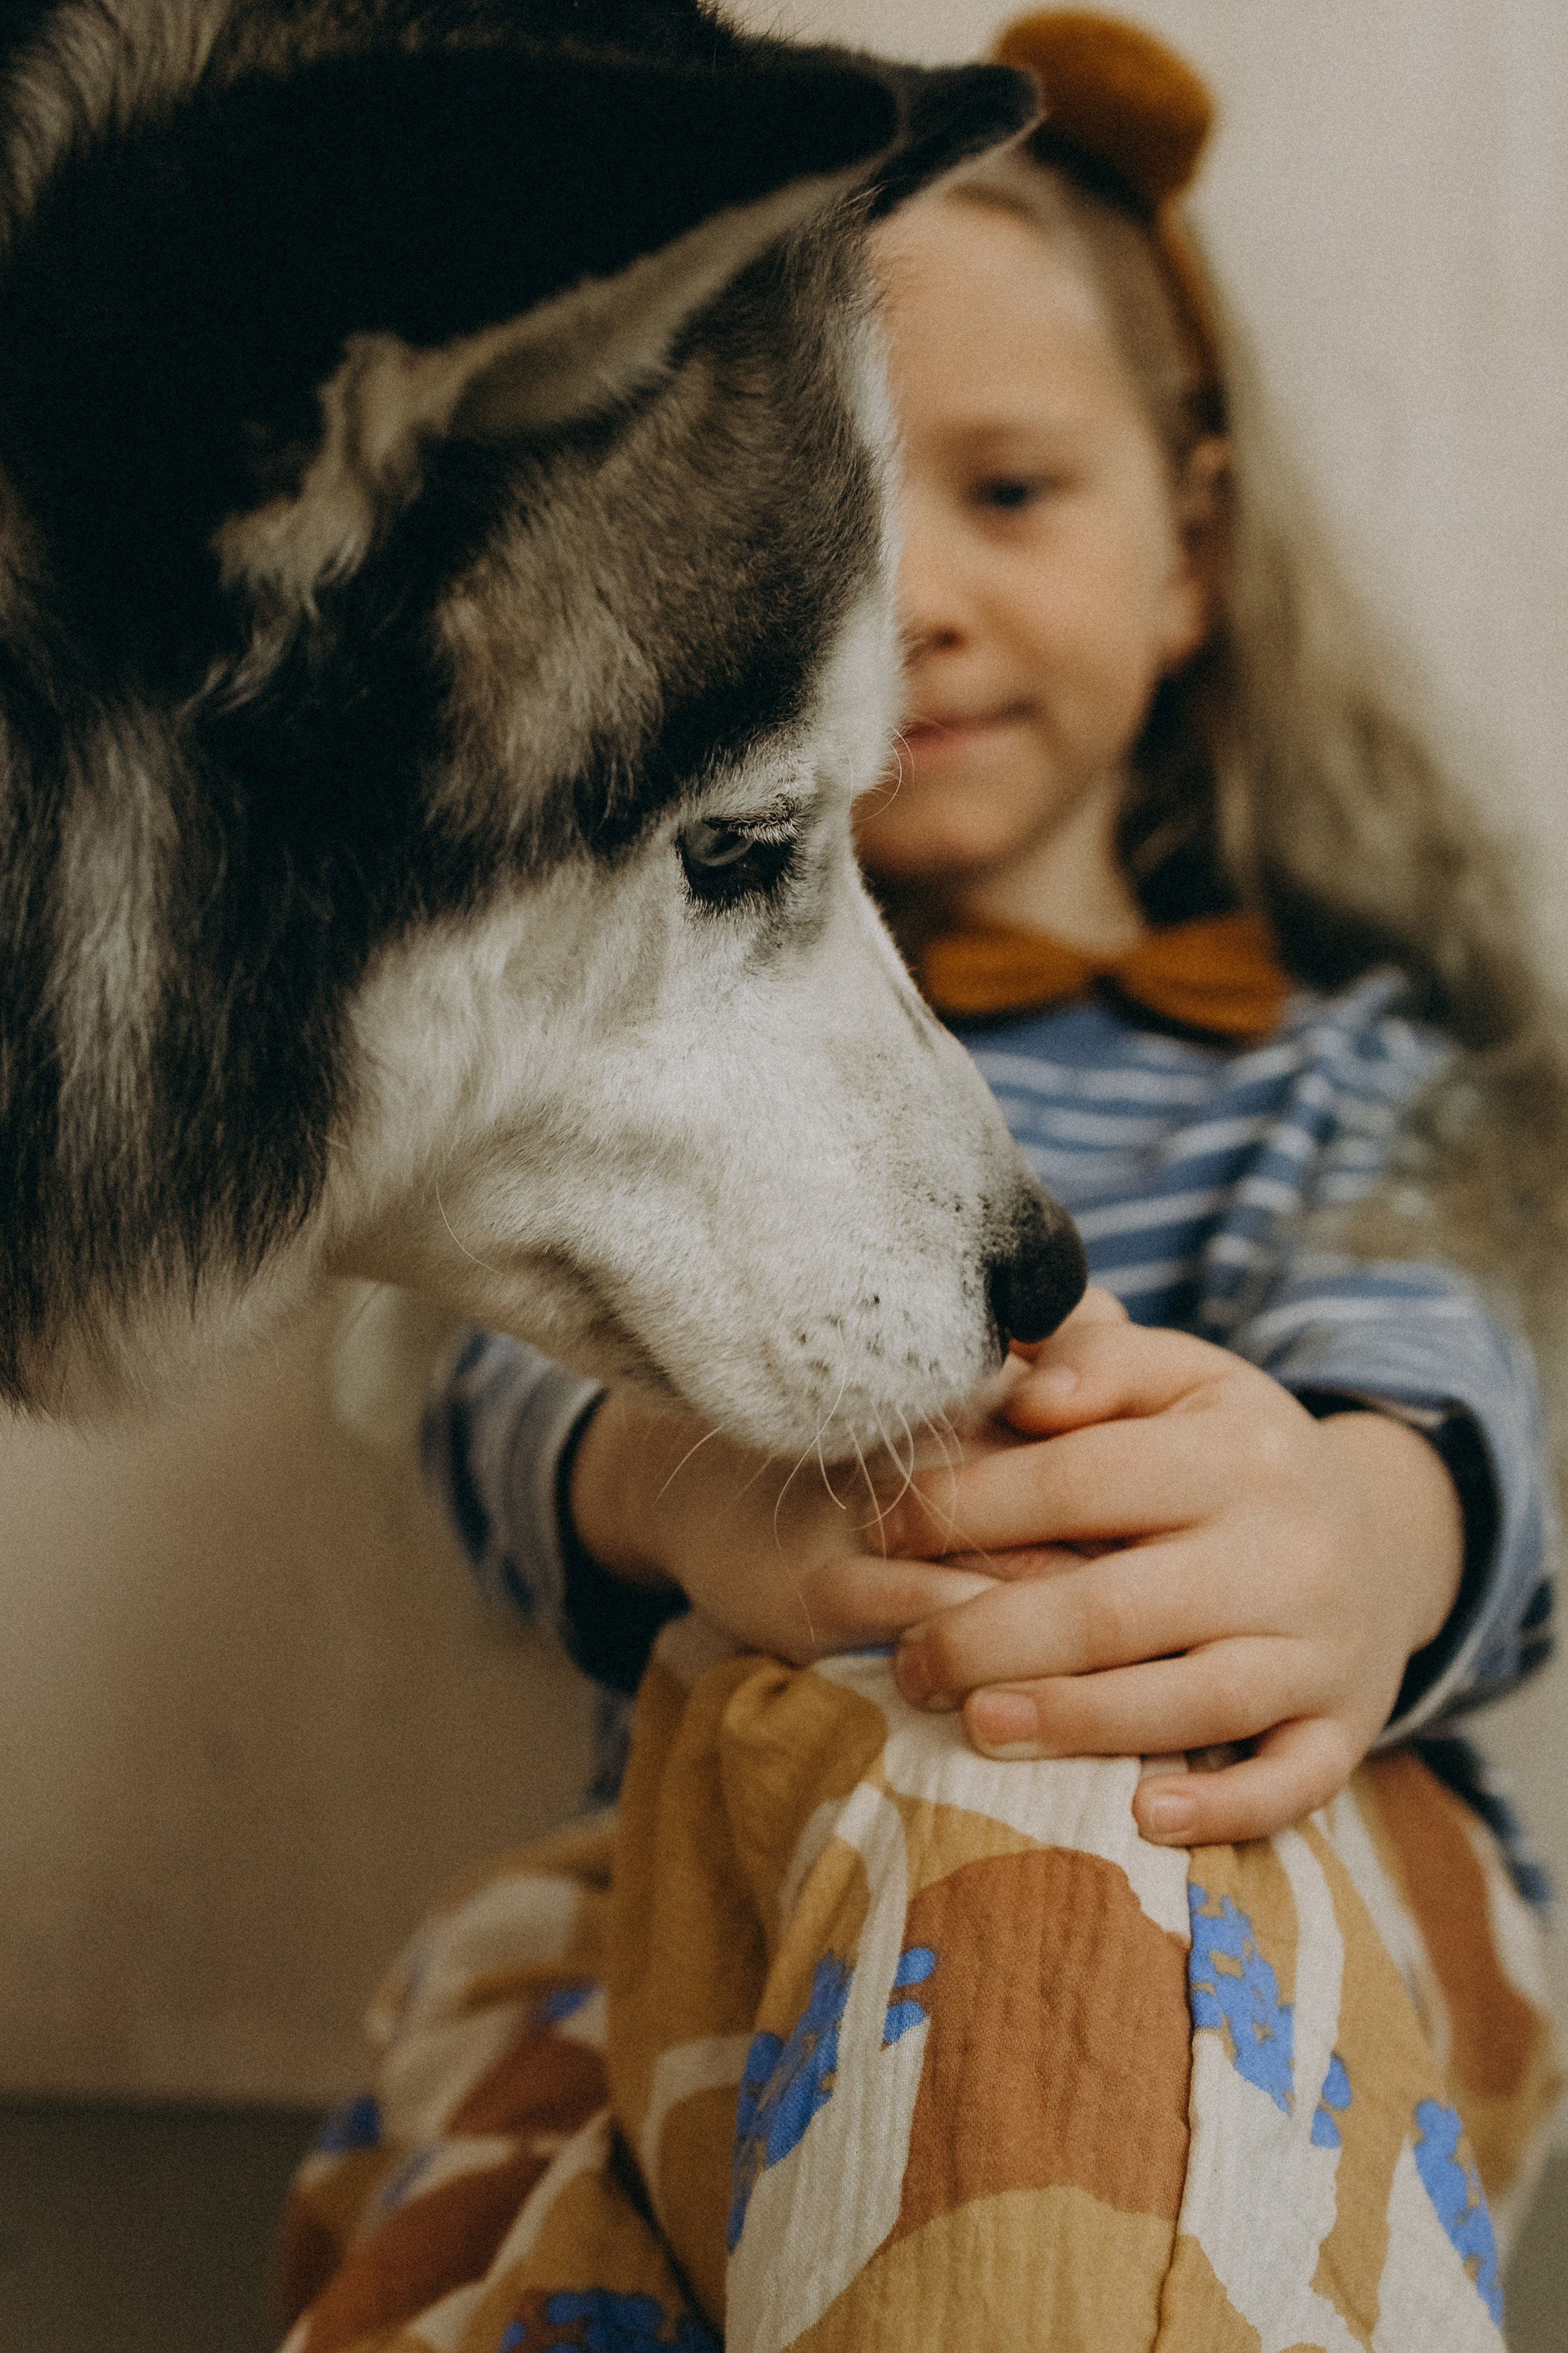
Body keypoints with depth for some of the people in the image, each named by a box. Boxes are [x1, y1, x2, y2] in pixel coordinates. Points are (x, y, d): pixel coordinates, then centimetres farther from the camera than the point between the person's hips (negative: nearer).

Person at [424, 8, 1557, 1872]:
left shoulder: (1331, 1047, 7)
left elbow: (1405, 1353, -13)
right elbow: (527, 1371, -6)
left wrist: (1368, 1524, -39)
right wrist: (674, 1471, -32)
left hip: (1252, 1875, 1)